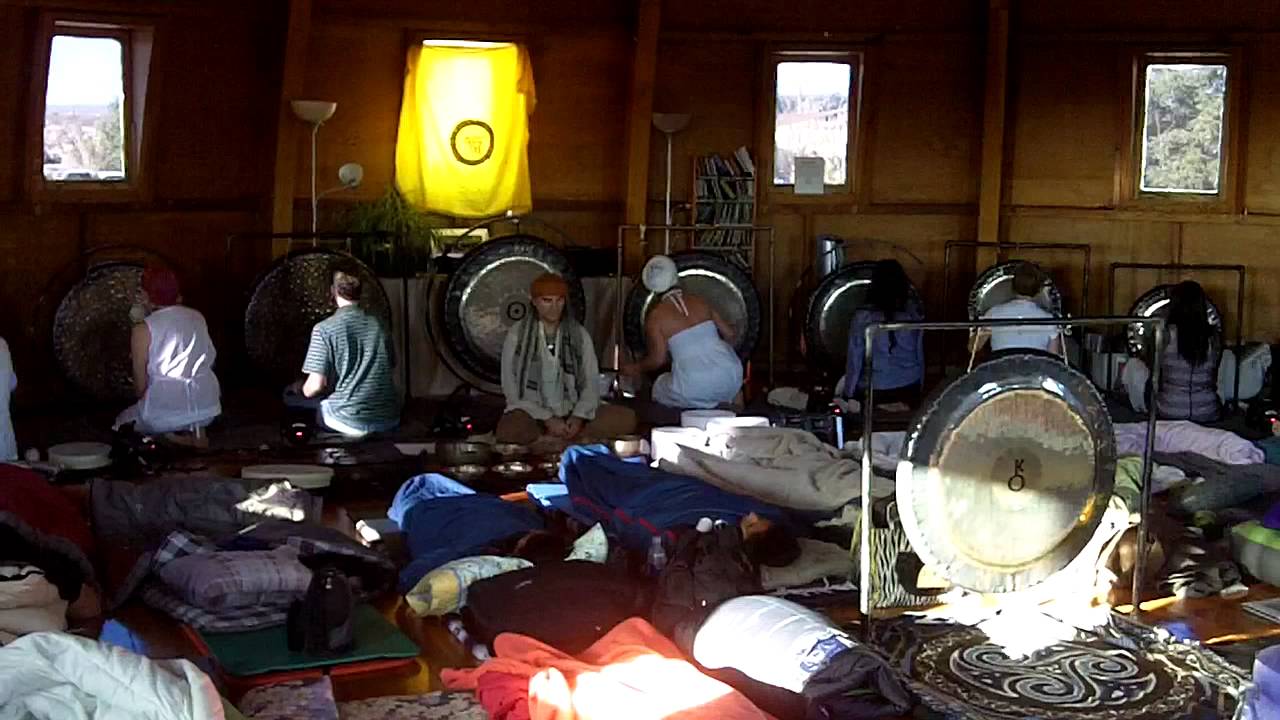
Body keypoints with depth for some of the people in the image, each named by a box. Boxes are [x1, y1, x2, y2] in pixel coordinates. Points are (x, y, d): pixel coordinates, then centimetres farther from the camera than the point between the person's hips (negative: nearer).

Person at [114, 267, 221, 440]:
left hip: (165, 411, -5)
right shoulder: (198, 317, 6)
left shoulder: (144, 329, -7)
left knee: (122, 422, 26)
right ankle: (196, 430, 9)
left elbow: (140, 386, -4)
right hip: (207, 408, 5)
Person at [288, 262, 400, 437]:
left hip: (350, 422, -4)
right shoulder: (378, 325, 8)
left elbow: (315, 386, -11)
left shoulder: (324, 329, -7)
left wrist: (299, 388, 14)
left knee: (291, 394, 18)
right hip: (389, 420, 4)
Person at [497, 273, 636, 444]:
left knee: (627, 418, -21)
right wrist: (547, 420, -15)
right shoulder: (517, 334, -2)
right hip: (534, 414, -3)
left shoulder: (580, 334, 6)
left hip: (572, 412, 3)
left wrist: (579, 417, -16)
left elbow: (591, 383, 3)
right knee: (507, 432, -38)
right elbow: (511, 389, -5)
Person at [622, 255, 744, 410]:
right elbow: (729, 334, 14)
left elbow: (658, 359, -3)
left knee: (659, 389, 26)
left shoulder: (656, 316, -3)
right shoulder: (700, 302, 9)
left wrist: (636, 369, 16)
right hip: (731, 378, 3)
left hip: (695, 388, -3)